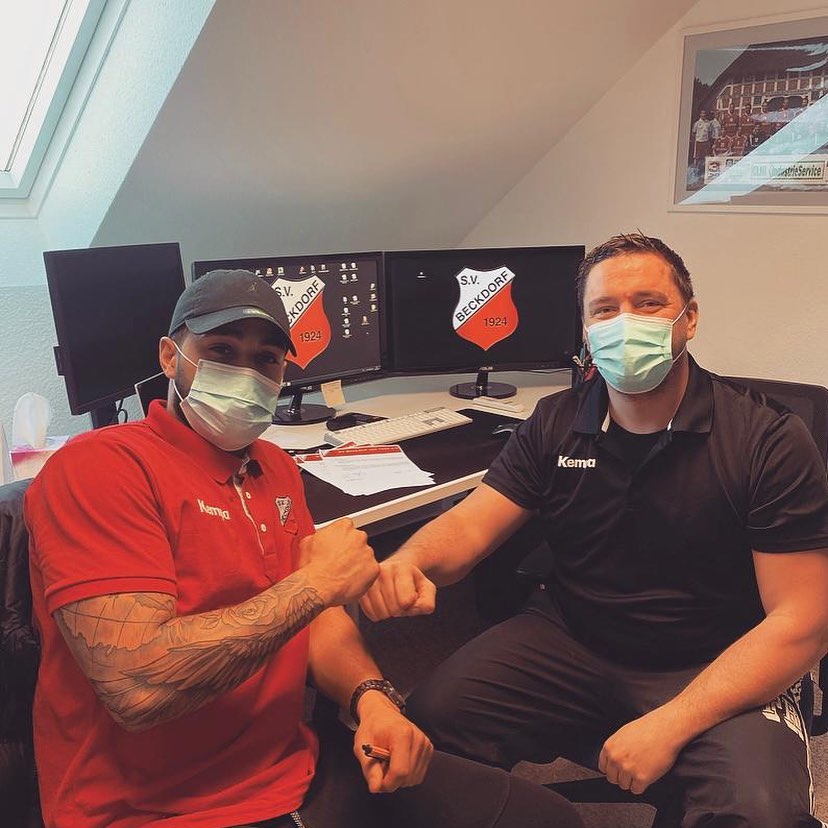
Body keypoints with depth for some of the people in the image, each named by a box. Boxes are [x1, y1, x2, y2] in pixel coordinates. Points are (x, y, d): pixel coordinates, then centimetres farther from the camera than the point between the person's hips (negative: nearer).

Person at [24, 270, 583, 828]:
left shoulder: (275, 467, 10)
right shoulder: (94, 466, -15)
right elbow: (140, 686, -25)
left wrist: (372, 698, -8)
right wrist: (313, 583, -18)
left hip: (298, 765, 8)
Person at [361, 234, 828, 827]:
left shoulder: (771, 441, -11)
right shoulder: (556, 423, 1)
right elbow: (469, 525, -2)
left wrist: (669, 725, -24)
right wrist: (408, 562, -27)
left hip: (715, 670, -2)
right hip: (569, 640, 3)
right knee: (432, 715, -17)